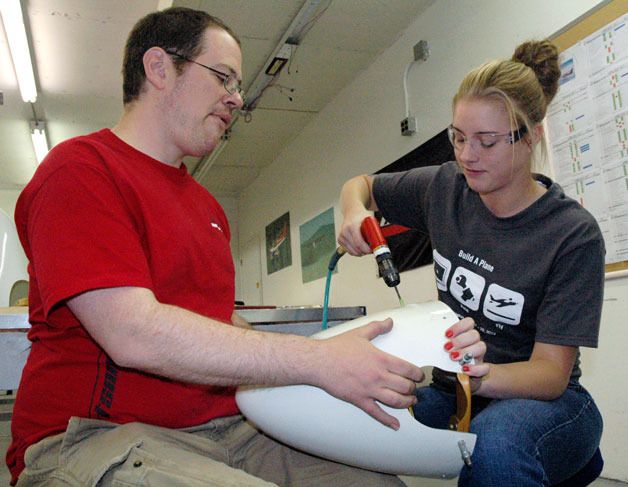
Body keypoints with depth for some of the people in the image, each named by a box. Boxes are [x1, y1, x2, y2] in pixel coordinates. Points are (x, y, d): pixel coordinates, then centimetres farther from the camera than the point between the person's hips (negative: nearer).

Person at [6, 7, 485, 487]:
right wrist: (318, 361, -21)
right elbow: (134, 333, -21)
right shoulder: (82, 169, -9)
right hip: (96, 435, -7)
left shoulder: (207, 204, 16)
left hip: (223, 425, 7)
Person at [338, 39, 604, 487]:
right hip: (454, 395, 4)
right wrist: (355, 214, -12)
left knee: (492, 446, -41)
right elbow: (359, 184, 13)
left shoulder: (574, 234, -15)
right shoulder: (445, 187, -3)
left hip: (544, 400, -3)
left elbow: (551, 372, -18)